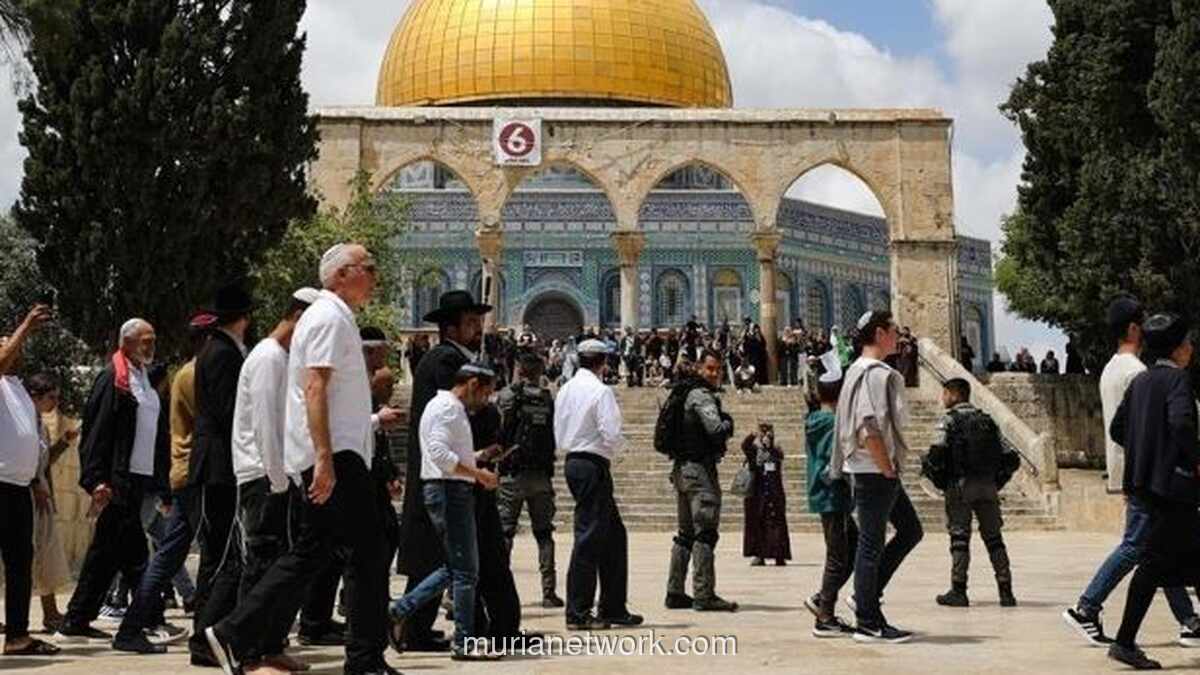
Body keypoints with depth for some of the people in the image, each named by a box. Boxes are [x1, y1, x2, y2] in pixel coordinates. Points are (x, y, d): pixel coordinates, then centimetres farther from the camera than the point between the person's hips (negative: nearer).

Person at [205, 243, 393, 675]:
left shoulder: (332, 317, 22)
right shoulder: (330, 318, -10)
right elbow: (315, 389, -20)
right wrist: (325, 458, -26)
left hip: (328, 459, 10)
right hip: (333, 457, -10)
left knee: (310, 553, 11)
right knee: (365, 551, -6)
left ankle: (233, 635, 12)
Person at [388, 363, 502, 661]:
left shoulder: (453, 408, 21)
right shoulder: (447, 407, -12)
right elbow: (439, 453, -23)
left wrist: (480, 457, 14)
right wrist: (477, 473, -20)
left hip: (452, 491, 11)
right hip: (451, 491, -11)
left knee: (454, 567, 15)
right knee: (465, 570, -5)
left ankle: (400, 609, 15)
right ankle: (464, 643, 0)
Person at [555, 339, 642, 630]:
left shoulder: (565, 390, 13)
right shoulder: (600, 391, -12)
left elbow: (559, 435, 15)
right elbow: (611, 434, -18)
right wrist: (619, 444, 1)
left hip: (573, 461, 9)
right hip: (594, 465, -9)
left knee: (614, 534, 15)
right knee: (589, 537, -5)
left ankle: (613, 608, 19)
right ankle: (578, 613, -2)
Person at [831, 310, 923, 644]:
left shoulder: (856, 370, 15)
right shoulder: (877, 373, -16)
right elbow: (869, 428, -25)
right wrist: (888, 469, -17)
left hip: (877, 470, 10)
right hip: (875, 470, -10)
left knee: (910, 529, 17)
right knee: (872, 543, -3)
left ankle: (866, 596, 17)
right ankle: (868, 623, 4)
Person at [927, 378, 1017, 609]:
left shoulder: (949, 420, -1)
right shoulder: (987, 420, 14)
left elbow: (937, 452, -16)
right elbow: (1010, 458, 9)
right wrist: (997, 481, 14)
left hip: (960, 485, -4)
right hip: (988, 486, 4)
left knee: (959, 536, 0)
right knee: (993, 537, 9)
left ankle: (958, 591, -2)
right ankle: (1006, 591, 8)